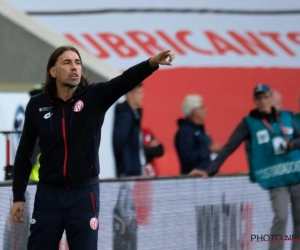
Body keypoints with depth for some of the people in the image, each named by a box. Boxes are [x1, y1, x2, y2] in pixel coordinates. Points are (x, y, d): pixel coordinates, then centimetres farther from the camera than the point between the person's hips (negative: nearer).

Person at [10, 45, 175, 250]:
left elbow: (125, 81, -24)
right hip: (48, 194, 1)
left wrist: (153, 62, -43)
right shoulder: (37, 105, -3)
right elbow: (24, 152, 6)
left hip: (84, 194, -1)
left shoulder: (94, 96, -6)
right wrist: (18, 197, 5)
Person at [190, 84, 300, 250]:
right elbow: (229, 147, -9)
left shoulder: (286, 117, 6)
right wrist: (210, 170, -17)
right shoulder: (249, 122, -4)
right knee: (281, 217, -19)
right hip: (275, 179, -4)